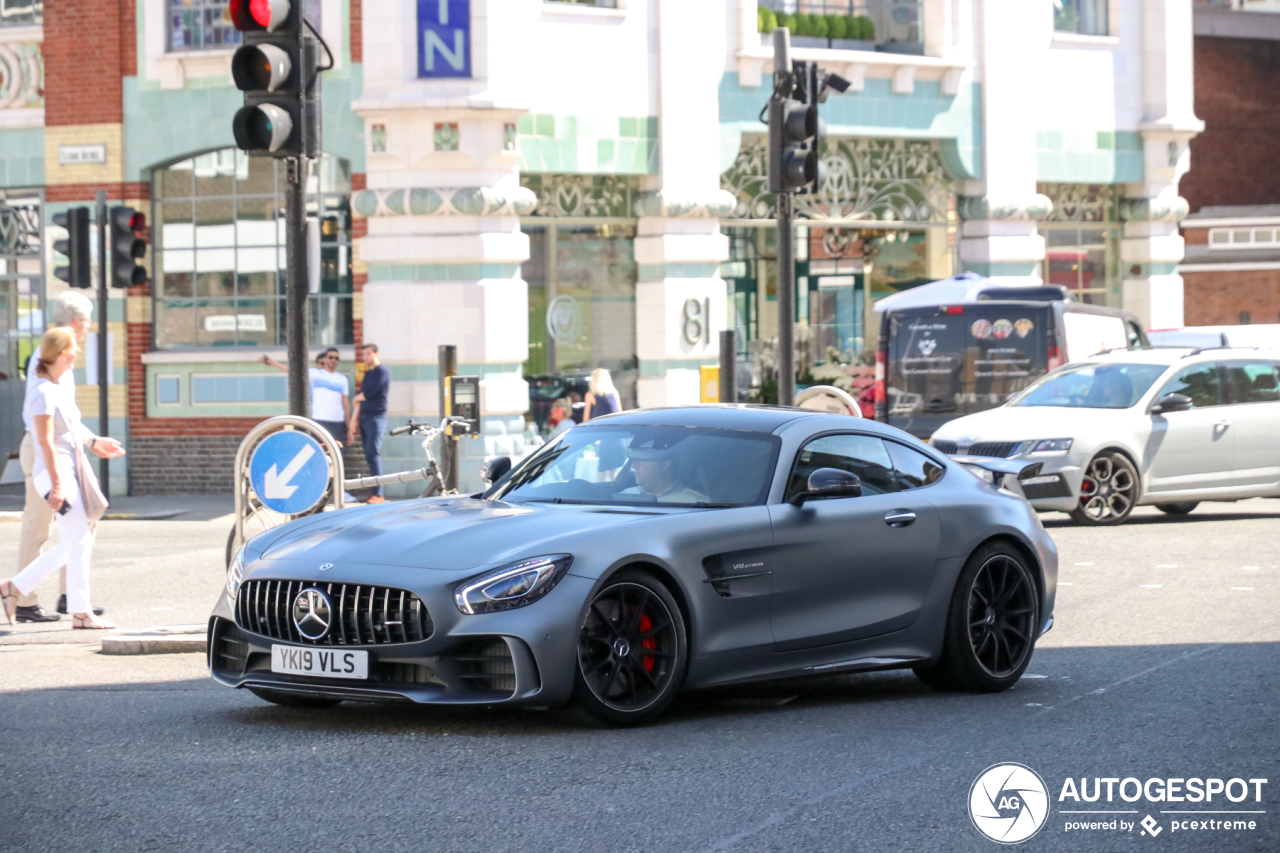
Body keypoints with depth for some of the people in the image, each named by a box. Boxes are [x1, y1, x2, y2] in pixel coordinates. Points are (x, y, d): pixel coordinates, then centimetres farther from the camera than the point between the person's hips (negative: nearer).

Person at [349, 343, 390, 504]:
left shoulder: (382, 371, -6)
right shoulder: (367, 373, 19)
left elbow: (369, 393, -16)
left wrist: (357, 398, 5)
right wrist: (352, 424, 15)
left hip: (376, 417, -8)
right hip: (364, 418, 8)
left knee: (373, 455, -12)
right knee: (369, 456, 4)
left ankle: (378, 494, -13)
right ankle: (373, 492, 5)